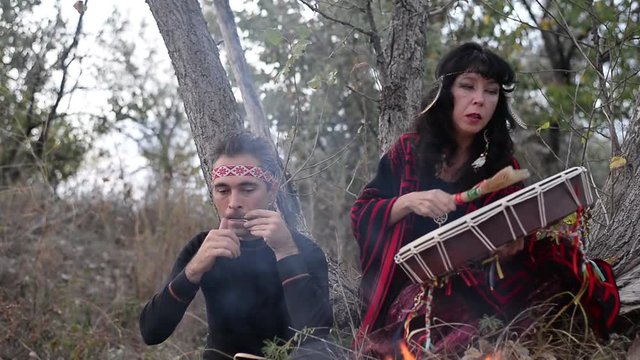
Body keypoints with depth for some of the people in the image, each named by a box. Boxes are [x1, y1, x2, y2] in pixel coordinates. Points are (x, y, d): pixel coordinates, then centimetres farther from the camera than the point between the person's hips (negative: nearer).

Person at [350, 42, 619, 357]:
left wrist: (514, 244, -18)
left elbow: (520, 234, 6)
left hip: (480, 291, 3)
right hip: (410, 289, -3)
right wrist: (408, 202, -14)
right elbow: (360, 215, 5)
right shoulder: (409, 151, 6)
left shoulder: (502, 165, 9)